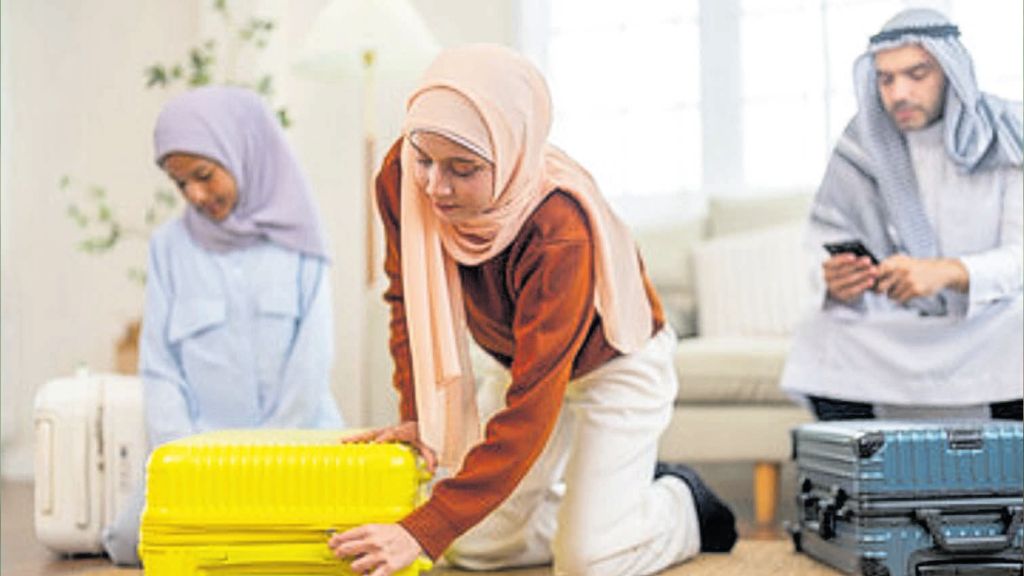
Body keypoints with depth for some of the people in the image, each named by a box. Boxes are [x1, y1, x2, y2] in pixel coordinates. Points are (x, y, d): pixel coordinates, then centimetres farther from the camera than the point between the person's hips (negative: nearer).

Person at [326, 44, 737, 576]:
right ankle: (602, 494, 27)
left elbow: (531, 409, -40)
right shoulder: (401, 179, -23)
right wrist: (416, 414, -16)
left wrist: (423, 532, -44)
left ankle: (684, 503, 18)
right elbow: (409, 299, -5)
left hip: (615, 364, -5)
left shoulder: (561, 230, -39)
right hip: (525, 359, 6)